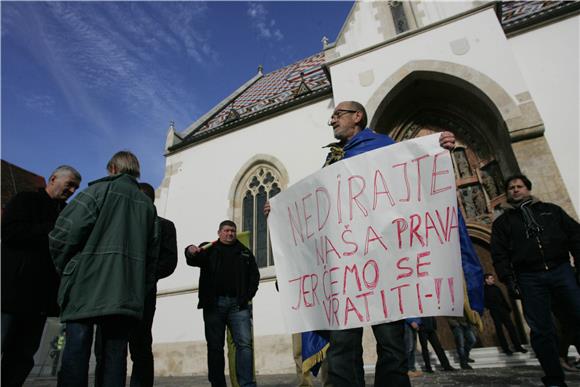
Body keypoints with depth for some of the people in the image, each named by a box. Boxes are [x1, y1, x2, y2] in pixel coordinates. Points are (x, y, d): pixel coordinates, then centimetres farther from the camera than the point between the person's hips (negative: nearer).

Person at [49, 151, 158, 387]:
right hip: (127, 294, 4)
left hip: (88, 286, -3)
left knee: (76, 350, 2)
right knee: (115, 355, 8)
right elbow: (152, 251, 12)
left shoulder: (100, 190, 2)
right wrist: (144, 286, 17)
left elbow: (65, 232, -6)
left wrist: (63, 268, 9)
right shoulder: (147, 204, 15)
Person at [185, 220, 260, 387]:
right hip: (214, 303, 0)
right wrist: (191, 251, -32)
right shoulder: (208, 249, 12)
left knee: (244, 343, -8)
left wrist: (248, 296, 0)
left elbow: (254, 275, 14)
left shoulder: (244, 252, 17)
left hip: (238, 304, 1)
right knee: (215, 346, 4)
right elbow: (194, 260, -7)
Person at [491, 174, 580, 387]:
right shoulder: (502, 222, 13)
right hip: (529, 278, -1)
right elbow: (499, 254, 5)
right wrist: (509, 281, -6)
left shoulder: (551, 209, 17)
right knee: (542, 330, 0)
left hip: (561, 270, 1)